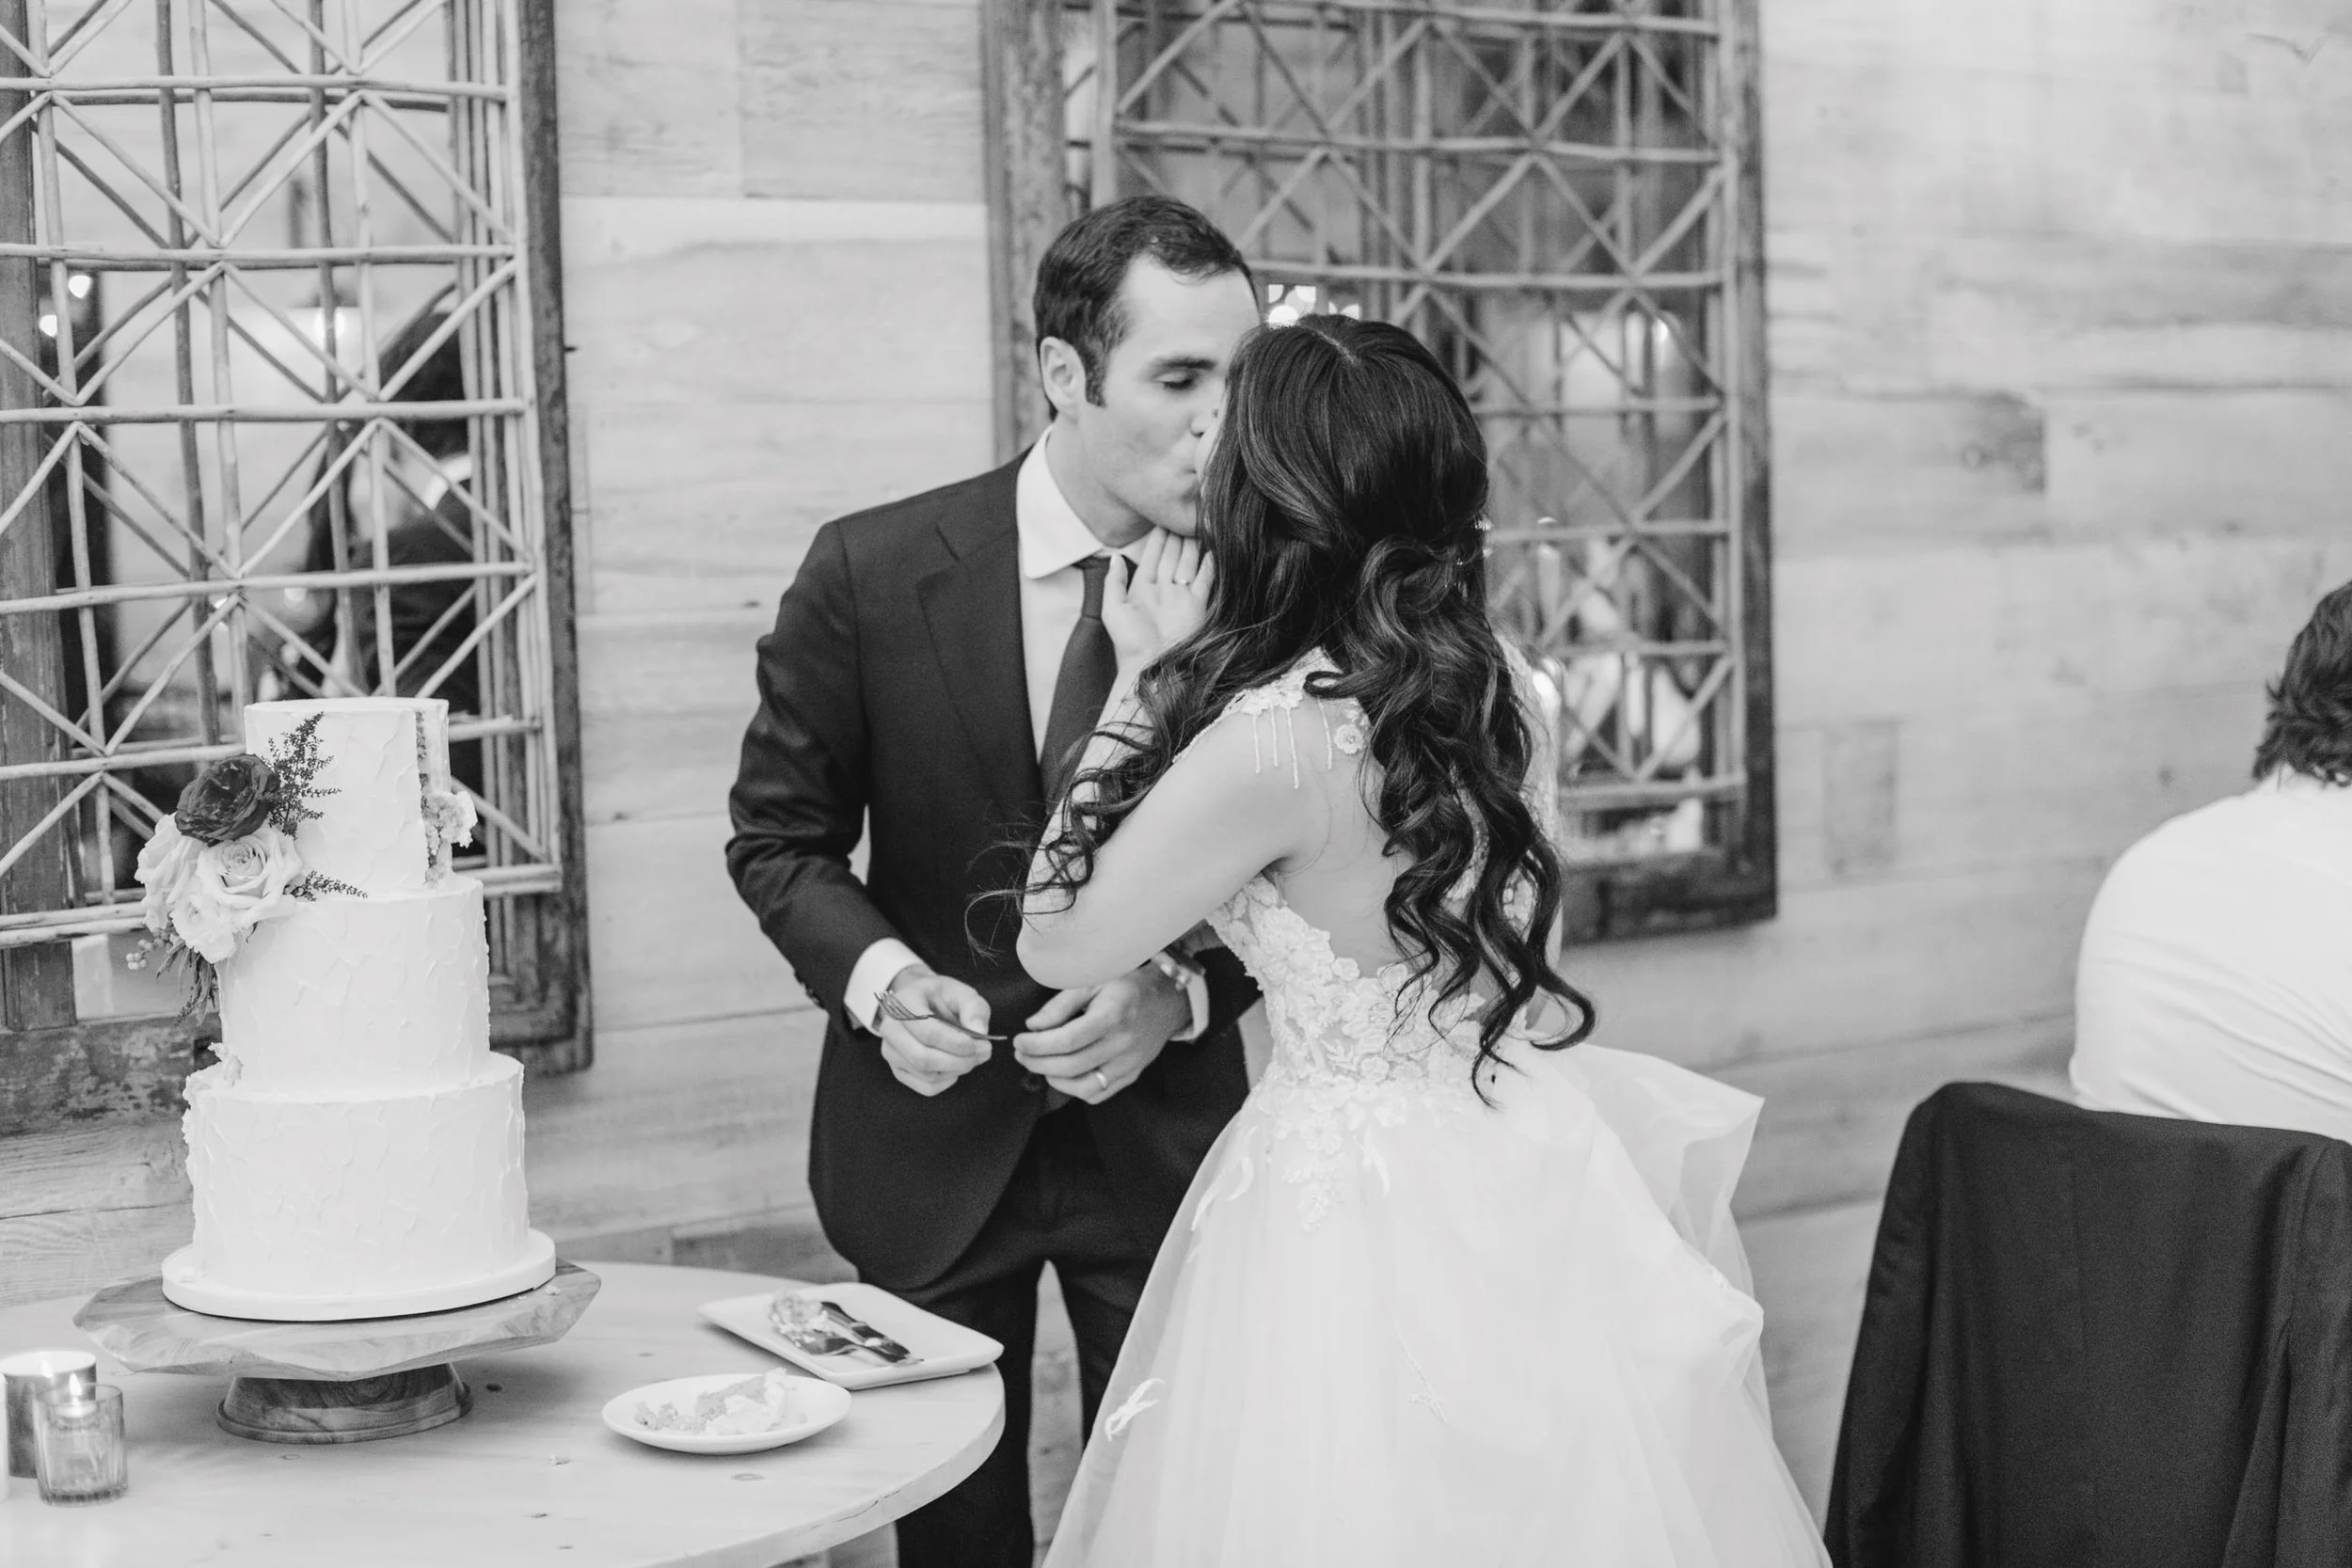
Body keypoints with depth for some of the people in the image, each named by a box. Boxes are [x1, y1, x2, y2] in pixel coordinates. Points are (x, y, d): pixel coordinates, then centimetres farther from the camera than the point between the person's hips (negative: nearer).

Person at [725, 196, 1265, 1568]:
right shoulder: (873, 571, -11)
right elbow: (781, 837, -1)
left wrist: (1180, 990, -18)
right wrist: (879, 978, -18)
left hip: (1163, 1131, 0)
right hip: (936, 1134, 0)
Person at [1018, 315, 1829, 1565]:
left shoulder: (1277, 736, -23)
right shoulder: (1486, 678, -1)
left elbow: (1058, 942, -9)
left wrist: (1147, 678, -7)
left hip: (1366, 1203, -7)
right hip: (1525, 1184, 7)